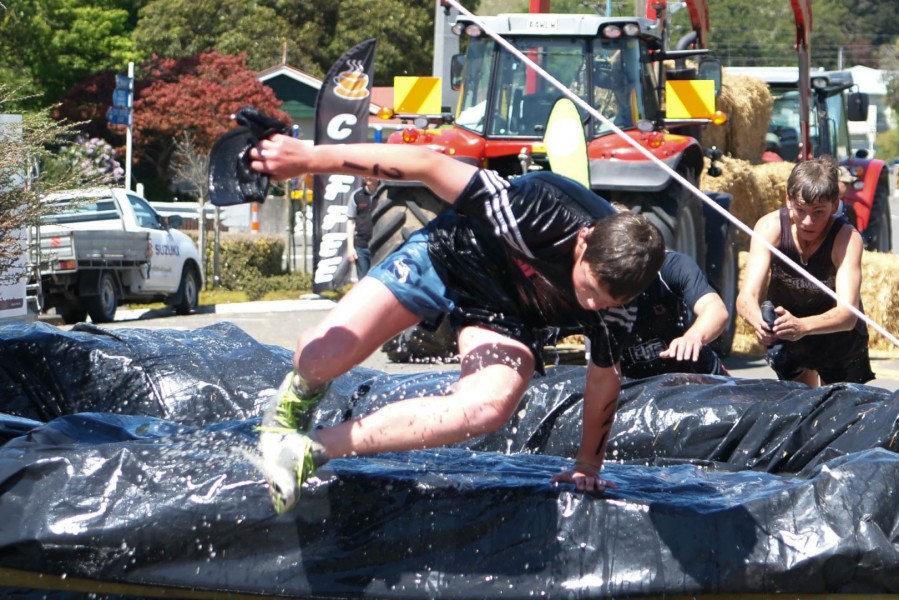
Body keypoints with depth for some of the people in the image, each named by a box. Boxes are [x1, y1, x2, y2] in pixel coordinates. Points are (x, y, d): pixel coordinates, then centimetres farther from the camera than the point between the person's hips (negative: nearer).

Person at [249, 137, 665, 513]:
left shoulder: (611, 300, -22)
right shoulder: (543, 211, -36)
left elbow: (604, 379, -3)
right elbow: (428, 164, -32)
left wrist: (588, 466, 6)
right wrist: (314, 158, -32)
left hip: (501, 312, 2)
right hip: (445, 258, -2)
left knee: (489, 406, -30)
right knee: (321, 358, -21)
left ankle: (312, 451, -20)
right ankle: (301, 390, 22)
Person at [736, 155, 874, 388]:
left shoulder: (847, 237, -33)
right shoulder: (770, 227, -28)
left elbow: (848, 313, -45)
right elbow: (746, 297, -36)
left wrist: (803, 326, -66)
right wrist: (759, 322, -61)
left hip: (839, 338, -2)